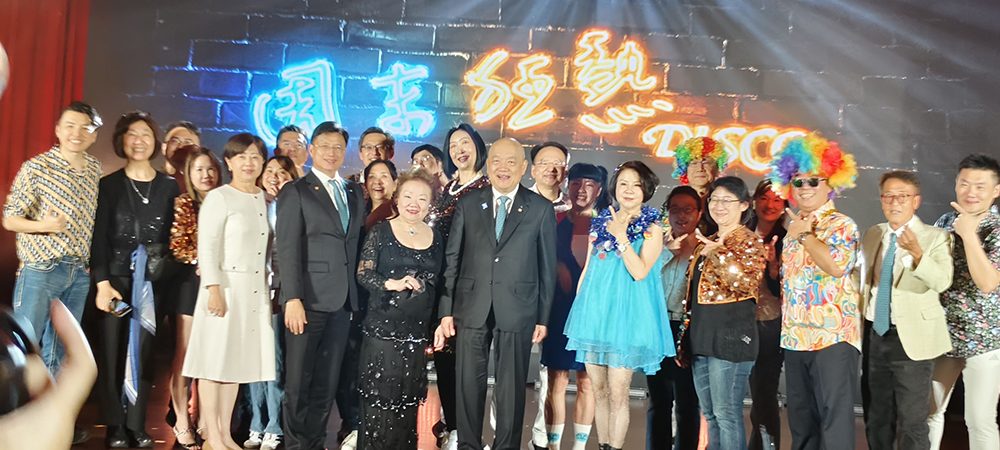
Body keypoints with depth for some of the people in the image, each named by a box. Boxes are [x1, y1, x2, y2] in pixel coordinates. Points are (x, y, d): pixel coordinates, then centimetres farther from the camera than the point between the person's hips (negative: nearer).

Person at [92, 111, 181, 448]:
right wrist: (102, 282, -11)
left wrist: (168, 267, -3)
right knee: (113, 352, 0)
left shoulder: (169, 187, 8)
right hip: (116, 278, -1)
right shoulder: (109, 185, 4)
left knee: (144, 353, 2)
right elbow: (99, 237, -2)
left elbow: (176, 237, 8)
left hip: (153, 281, 1)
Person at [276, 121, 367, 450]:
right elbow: (288, 249, -8)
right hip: (309, 300, -5)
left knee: (328, 382, 10)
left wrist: (357, 294, 5)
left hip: (343, 301, 5)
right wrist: (292, 298, -17)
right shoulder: (296, 192, 0)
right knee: (298, 382, 2)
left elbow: (357, 244, 14)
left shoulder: (355, 192, 16)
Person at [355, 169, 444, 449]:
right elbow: (363, 273, -5)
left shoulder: (435, 237, 10)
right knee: (379, 397, -1)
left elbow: (437, 283, 14)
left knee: (409, 399, 7)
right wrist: (391, 283, -21)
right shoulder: (380, 232, 0)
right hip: (382, 329, -3)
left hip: (417, 331, 3)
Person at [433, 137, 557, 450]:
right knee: (469, 383, 9)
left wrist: (543, 317, 1)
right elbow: (451, 260, 4)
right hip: (472, 308, 1)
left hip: (517, 311, -1)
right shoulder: (467, 205, 5)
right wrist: (446, 310, 0)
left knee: (512, 387, 9)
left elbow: (547, 267, 2)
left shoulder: (541, 209, 1)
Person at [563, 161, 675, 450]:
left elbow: (640, 272, -14)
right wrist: (578, 309, 12)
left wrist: (621, 236, -14)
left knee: (617, 393, -3)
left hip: (625, 314, -4)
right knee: (598, 389, 11)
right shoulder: (601, 222, 10)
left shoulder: (652, 229, -2)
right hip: (594, 311, 4)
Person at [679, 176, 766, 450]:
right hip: (701, 338, 8)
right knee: (709, 414, 13)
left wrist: (719, 254, -21)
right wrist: (687, 337, 20)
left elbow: (746, 283, -20)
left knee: (726, 414, -6)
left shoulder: (751, 243, -3)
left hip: (730, 338, -8)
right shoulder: (706, 243, 18)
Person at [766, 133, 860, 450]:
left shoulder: (842, 225, -5)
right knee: (800, 417, 14)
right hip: (795, 337, 7)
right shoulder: (794, 228, 16)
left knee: (835, 416, -7)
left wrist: (804, 235, -12)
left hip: (833, 337, -7)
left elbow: (837, 265, -23)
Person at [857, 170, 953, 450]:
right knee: (875, 420, 16)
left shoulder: (936, 238, -8)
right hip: (874, 336, 5)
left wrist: (917, 253, -40)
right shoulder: (871, 235, 9)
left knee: (911, 423, -2)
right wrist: (860, 313, 11)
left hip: (911, 340, -5)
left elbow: (942, 282, -25)